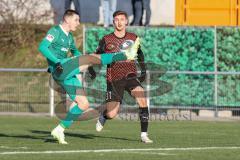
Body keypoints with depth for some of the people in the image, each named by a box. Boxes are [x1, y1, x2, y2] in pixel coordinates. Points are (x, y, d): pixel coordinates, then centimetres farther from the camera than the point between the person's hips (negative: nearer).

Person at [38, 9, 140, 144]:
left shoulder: (69, 36, 23)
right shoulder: (55, 31, -3)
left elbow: (75, 52, 39)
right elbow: (42, 47, -16)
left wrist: (87, 64, 19)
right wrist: (57, 61, -26)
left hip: (67, 74, 9)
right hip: (59, 69, -9)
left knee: (84, 104, 2)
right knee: (91, 58, -19)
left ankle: (60, 129, 5)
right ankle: (126, 55, -19)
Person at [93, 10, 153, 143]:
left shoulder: (133, 38, 7)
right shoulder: (106, 40, 0)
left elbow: (139, 54, 24)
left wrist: (143, 70, 14)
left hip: (130, 76, 1)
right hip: (114, 79, -1)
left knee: (142, 99, -27)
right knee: (111, 114, -6)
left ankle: (144, 134, -20)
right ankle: (102, 117, 36)